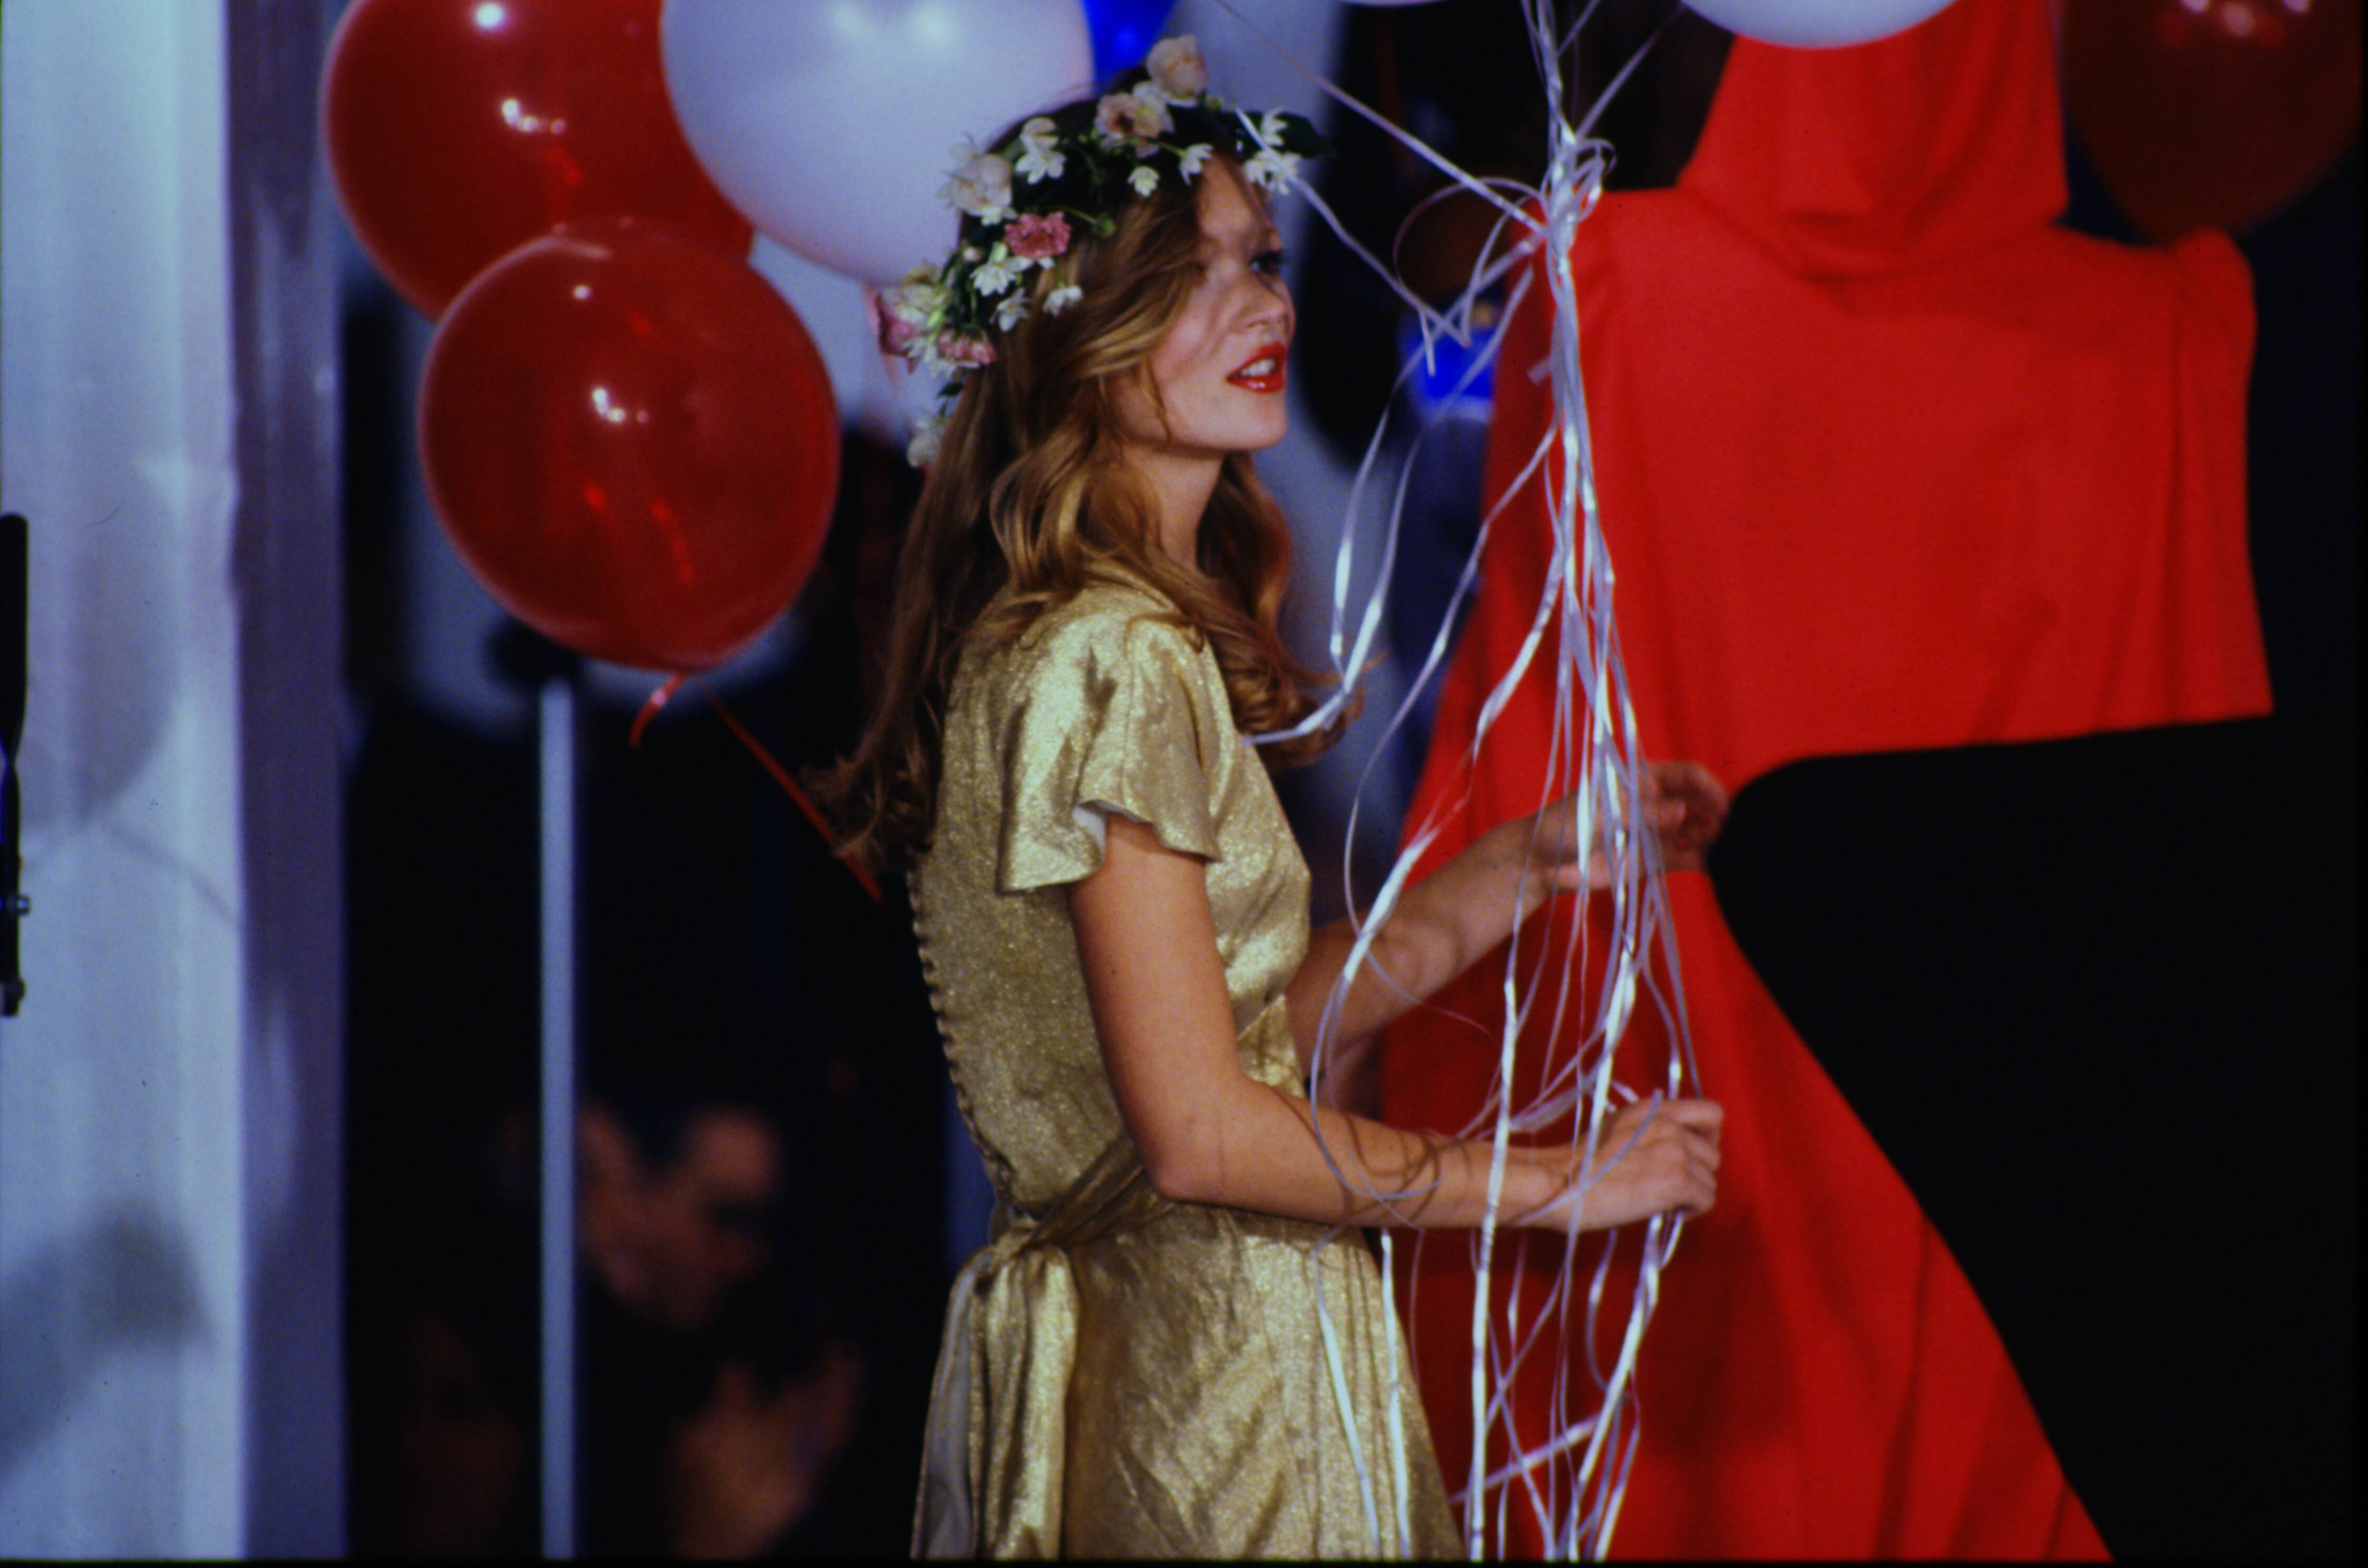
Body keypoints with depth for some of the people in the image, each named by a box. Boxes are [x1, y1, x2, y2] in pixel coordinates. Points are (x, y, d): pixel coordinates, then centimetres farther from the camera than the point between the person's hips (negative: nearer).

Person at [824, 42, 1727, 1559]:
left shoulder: (1050, 638, 12)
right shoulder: (1118, 663, -18)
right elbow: (1199, 1131, -21)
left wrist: (1532, 862, 11)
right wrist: (1549, 1182, -11)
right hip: (1217, 1371, -10)